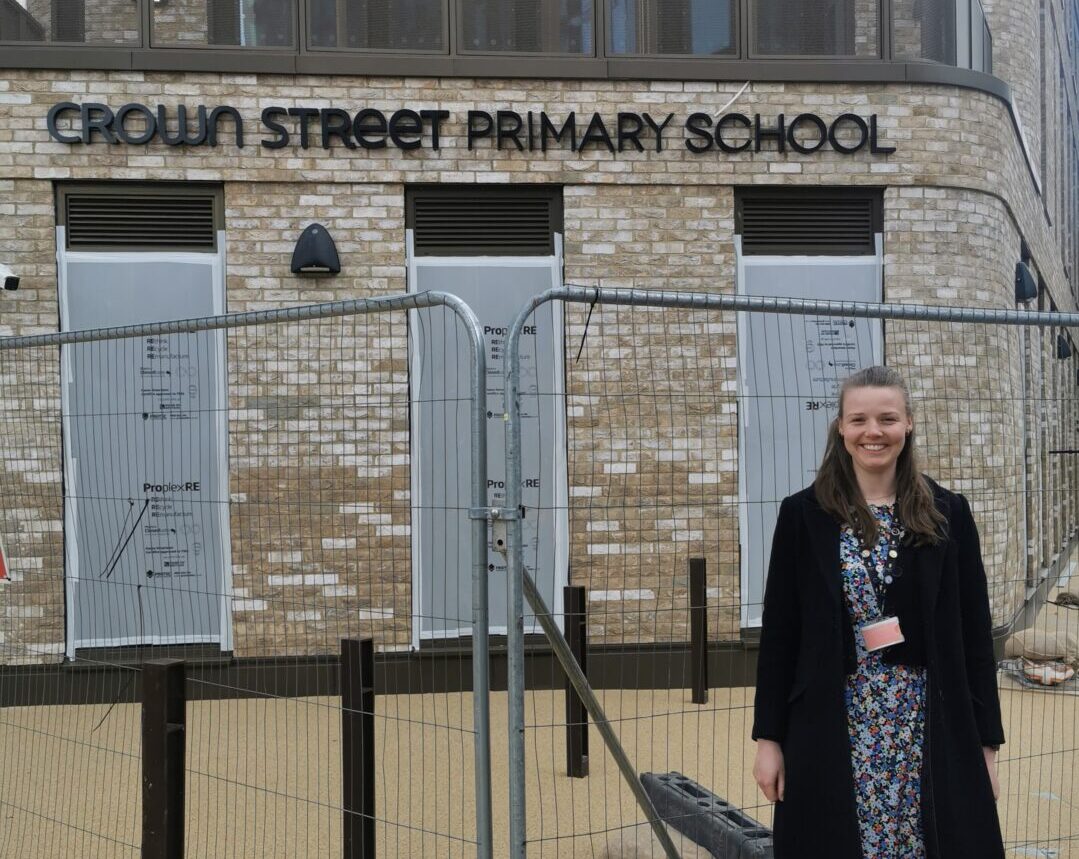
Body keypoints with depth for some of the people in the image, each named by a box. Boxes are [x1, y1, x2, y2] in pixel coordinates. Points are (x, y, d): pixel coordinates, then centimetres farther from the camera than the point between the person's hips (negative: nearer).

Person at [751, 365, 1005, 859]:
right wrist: (769, 738, -1)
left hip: (935, 733, 1)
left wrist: (986, 743, 2)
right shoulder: (804, 515, -1)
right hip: (833, 735, -1)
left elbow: (974, 635, 4)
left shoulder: (948, 514, 2)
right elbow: (779, 633, 1)